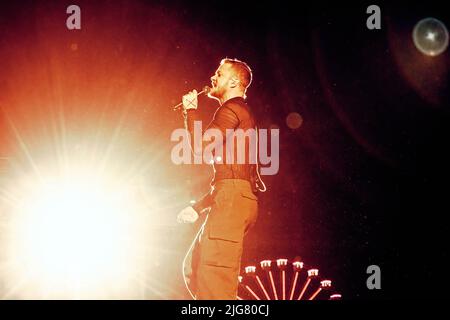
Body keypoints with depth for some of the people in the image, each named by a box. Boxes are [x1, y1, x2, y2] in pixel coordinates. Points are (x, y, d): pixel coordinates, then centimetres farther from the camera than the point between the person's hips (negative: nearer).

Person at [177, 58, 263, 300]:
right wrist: (198, 207, 25)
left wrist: (191, 111, 0)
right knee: (194, 267, 13)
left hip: (232, 198, -10)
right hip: (237, 197, 10)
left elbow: (201, 146, -15)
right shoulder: (243, 113, 28)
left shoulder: (230, 109, -3)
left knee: (213, 274, -15)